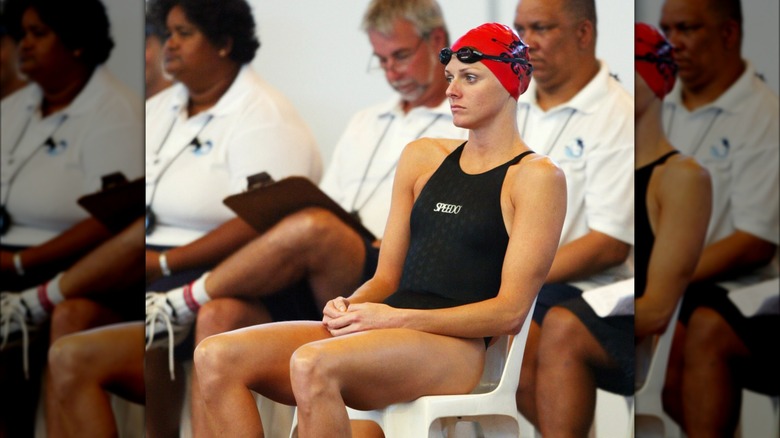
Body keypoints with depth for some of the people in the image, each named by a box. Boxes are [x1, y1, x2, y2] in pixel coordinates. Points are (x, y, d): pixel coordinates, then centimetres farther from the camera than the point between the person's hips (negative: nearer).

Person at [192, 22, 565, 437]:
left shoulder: (536, 177, 2)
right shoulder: (423, 157, 21)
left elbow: (510, 310, -6)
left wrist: (395, 317, -14)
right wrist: (349, 308, -4)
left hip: (454, 347, -7)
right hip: (384, 338, 7)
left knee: (312, 364, -37)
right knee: (215, 357, -17)